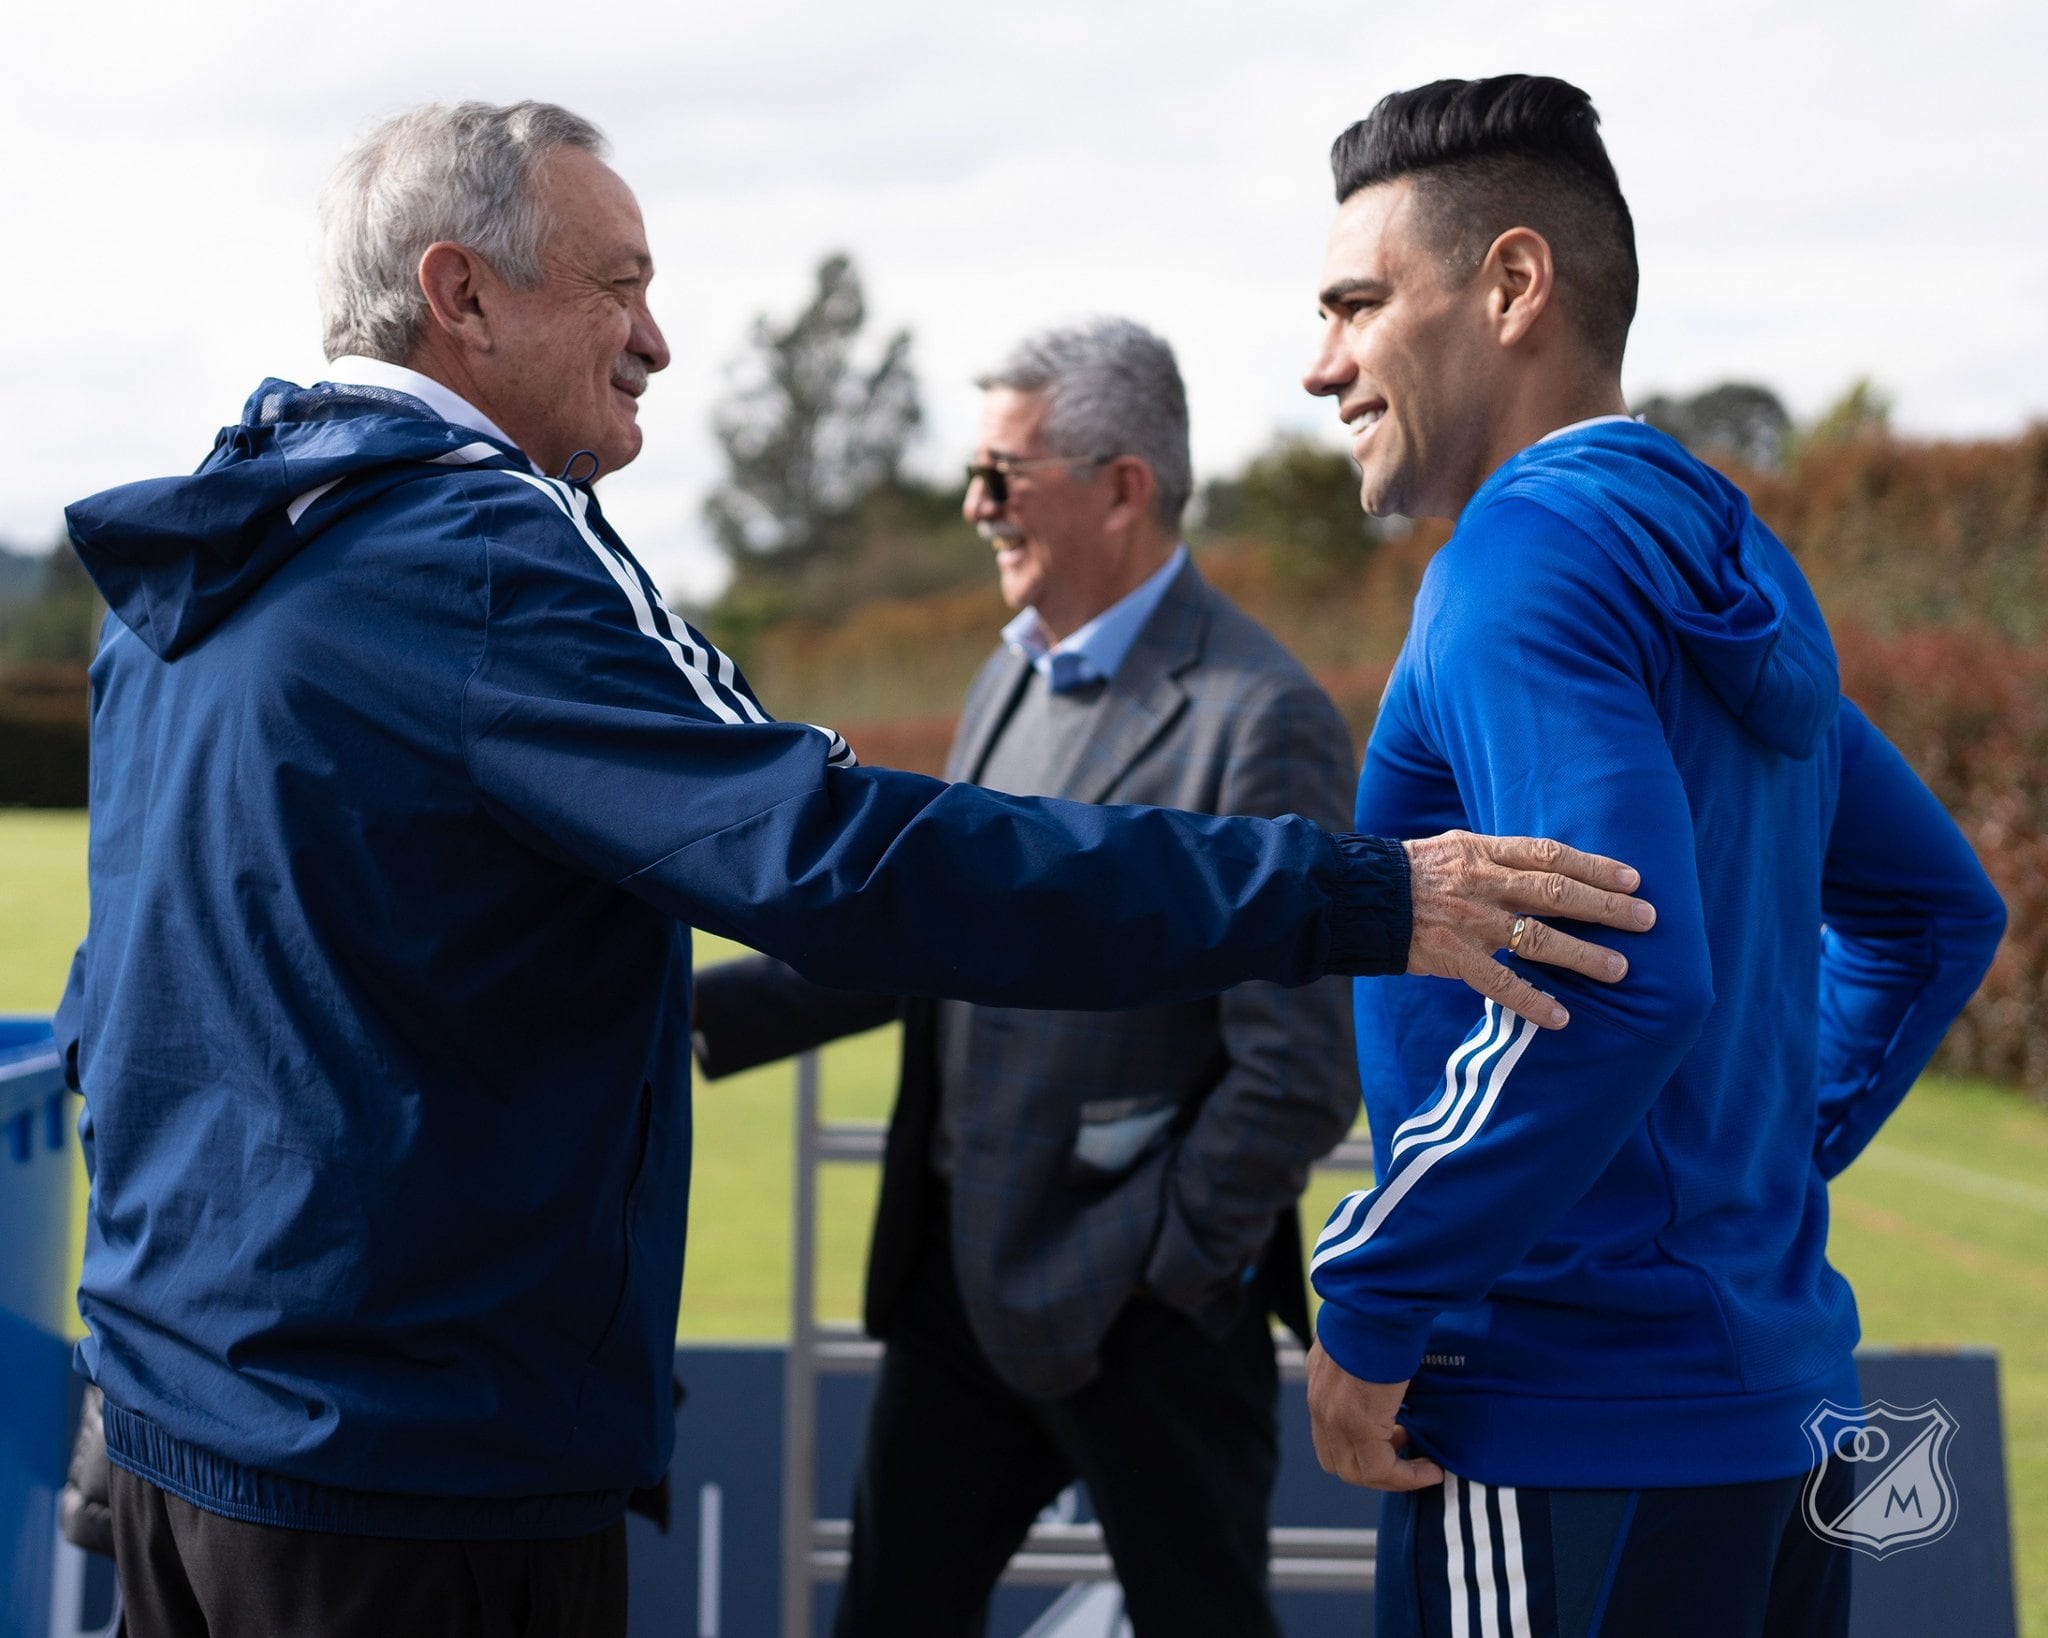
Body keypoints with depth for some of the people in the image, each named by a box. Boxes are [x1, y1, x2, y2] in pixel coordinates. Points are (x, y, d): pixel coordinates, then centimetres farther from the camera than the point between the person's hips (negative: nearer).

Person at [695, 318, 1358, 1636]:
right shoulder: (1019, 669, 10)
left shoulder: (1257, 720, -18)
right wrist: (701, 1014, 5)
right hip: (961, 1268, 8)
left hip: (1150, 1296, -8)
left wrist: (1153, 1269, -15)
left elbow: (1302, 1069, -19)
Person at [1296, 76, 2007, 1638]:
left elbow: (1617, 980, -27)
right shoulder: (1723, 568, 14)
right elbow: (1939, 914, 25)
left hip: (1578, 1432, -9)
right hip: (1770, 1408, 9)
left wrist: (1374, 1303, -18)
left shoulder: (1528, 555, -15)